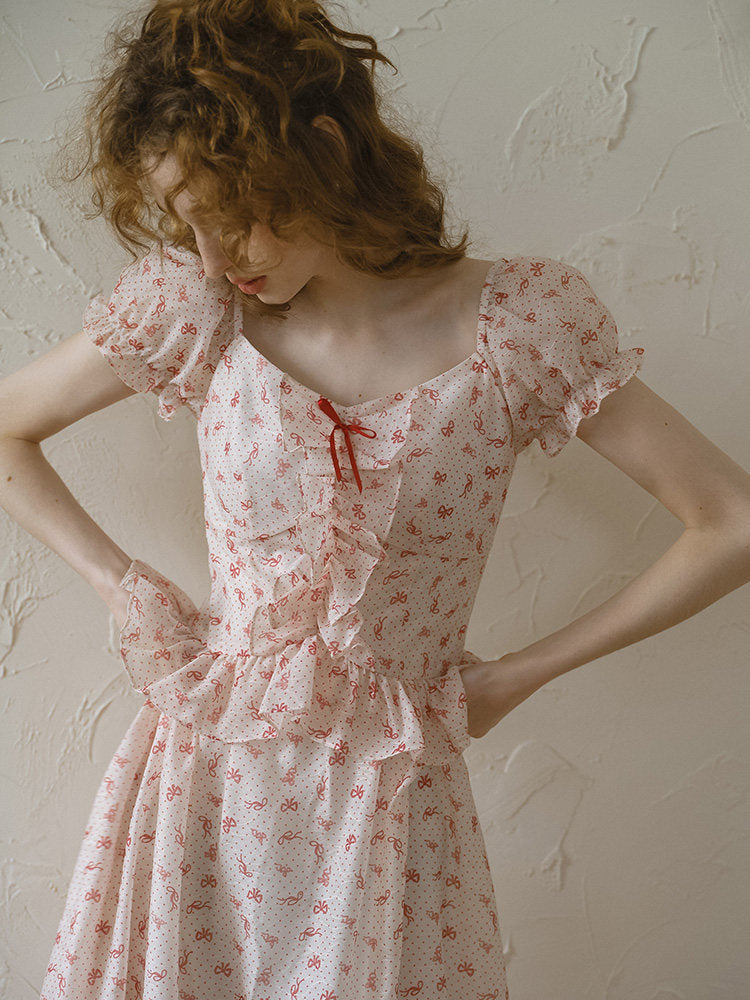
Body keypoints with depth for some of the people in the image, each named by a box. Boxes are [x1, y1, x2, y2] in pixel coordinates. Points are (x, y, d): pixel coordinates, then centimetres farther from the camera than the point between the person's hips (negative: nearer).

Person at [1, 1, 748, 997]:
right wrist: (121, 581, -1)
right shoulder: (194, 308, -6)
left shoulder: (515, 323, -12)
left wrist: (521, 672, -4)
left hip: (389, 799, -1)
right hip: (208, 776, 2)